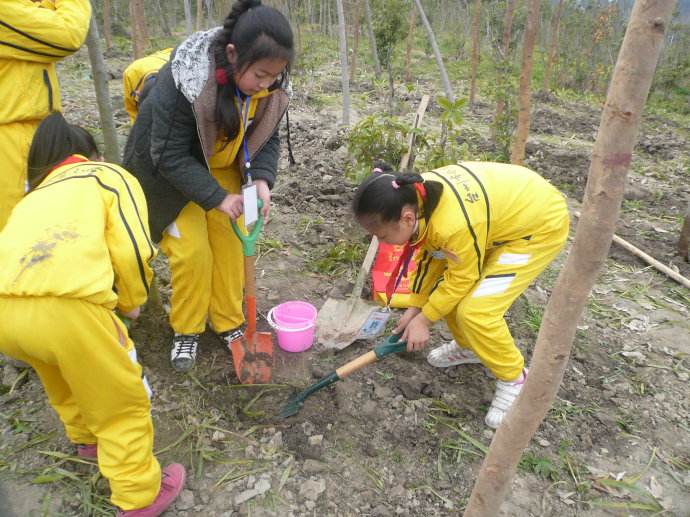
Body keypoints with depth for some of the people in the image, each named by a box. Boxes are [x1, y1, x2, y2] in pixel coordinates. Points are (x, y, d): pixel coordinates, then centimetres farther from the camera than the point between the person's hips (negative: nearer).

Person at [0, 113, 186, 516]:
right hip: (62, 305, -6)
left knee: (66, 372, 37)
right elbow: (132, 251, 2)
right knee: (123, 403, 16)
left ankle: (86, 436, 60)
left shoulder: (37, 194, 34)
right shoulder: (111, 175, 18)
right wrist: (132, 301, 20)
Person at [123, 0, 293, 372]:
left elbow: (267, 137, -8)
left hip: (222, 166, 5)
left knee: (231, 241, 0)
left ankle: (229, 323, 17)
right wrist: (217, 198, -32)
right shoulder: (182, 81, -35)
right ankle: (185, 330, 13)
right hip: (172, 169, -4)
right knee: (192, 249, -9)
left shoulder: (268, 85, -19)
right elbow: (170, 155, -28)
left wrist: (262, 178, -27)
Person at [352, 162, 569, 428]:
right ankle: (469, 346, 30)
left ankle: (514, 378, 8)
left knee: (475, 311, -16)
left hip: (540, 226, -8)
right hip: (506, 210, 8)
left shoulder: (453, 225, -39)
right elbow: (429, 255, 0)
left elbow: (462, 277, -21)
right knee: (443, 288, 5)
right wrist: (415, 306, 3)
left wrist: (424, 319, -9)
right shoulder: (415, 197, -14)